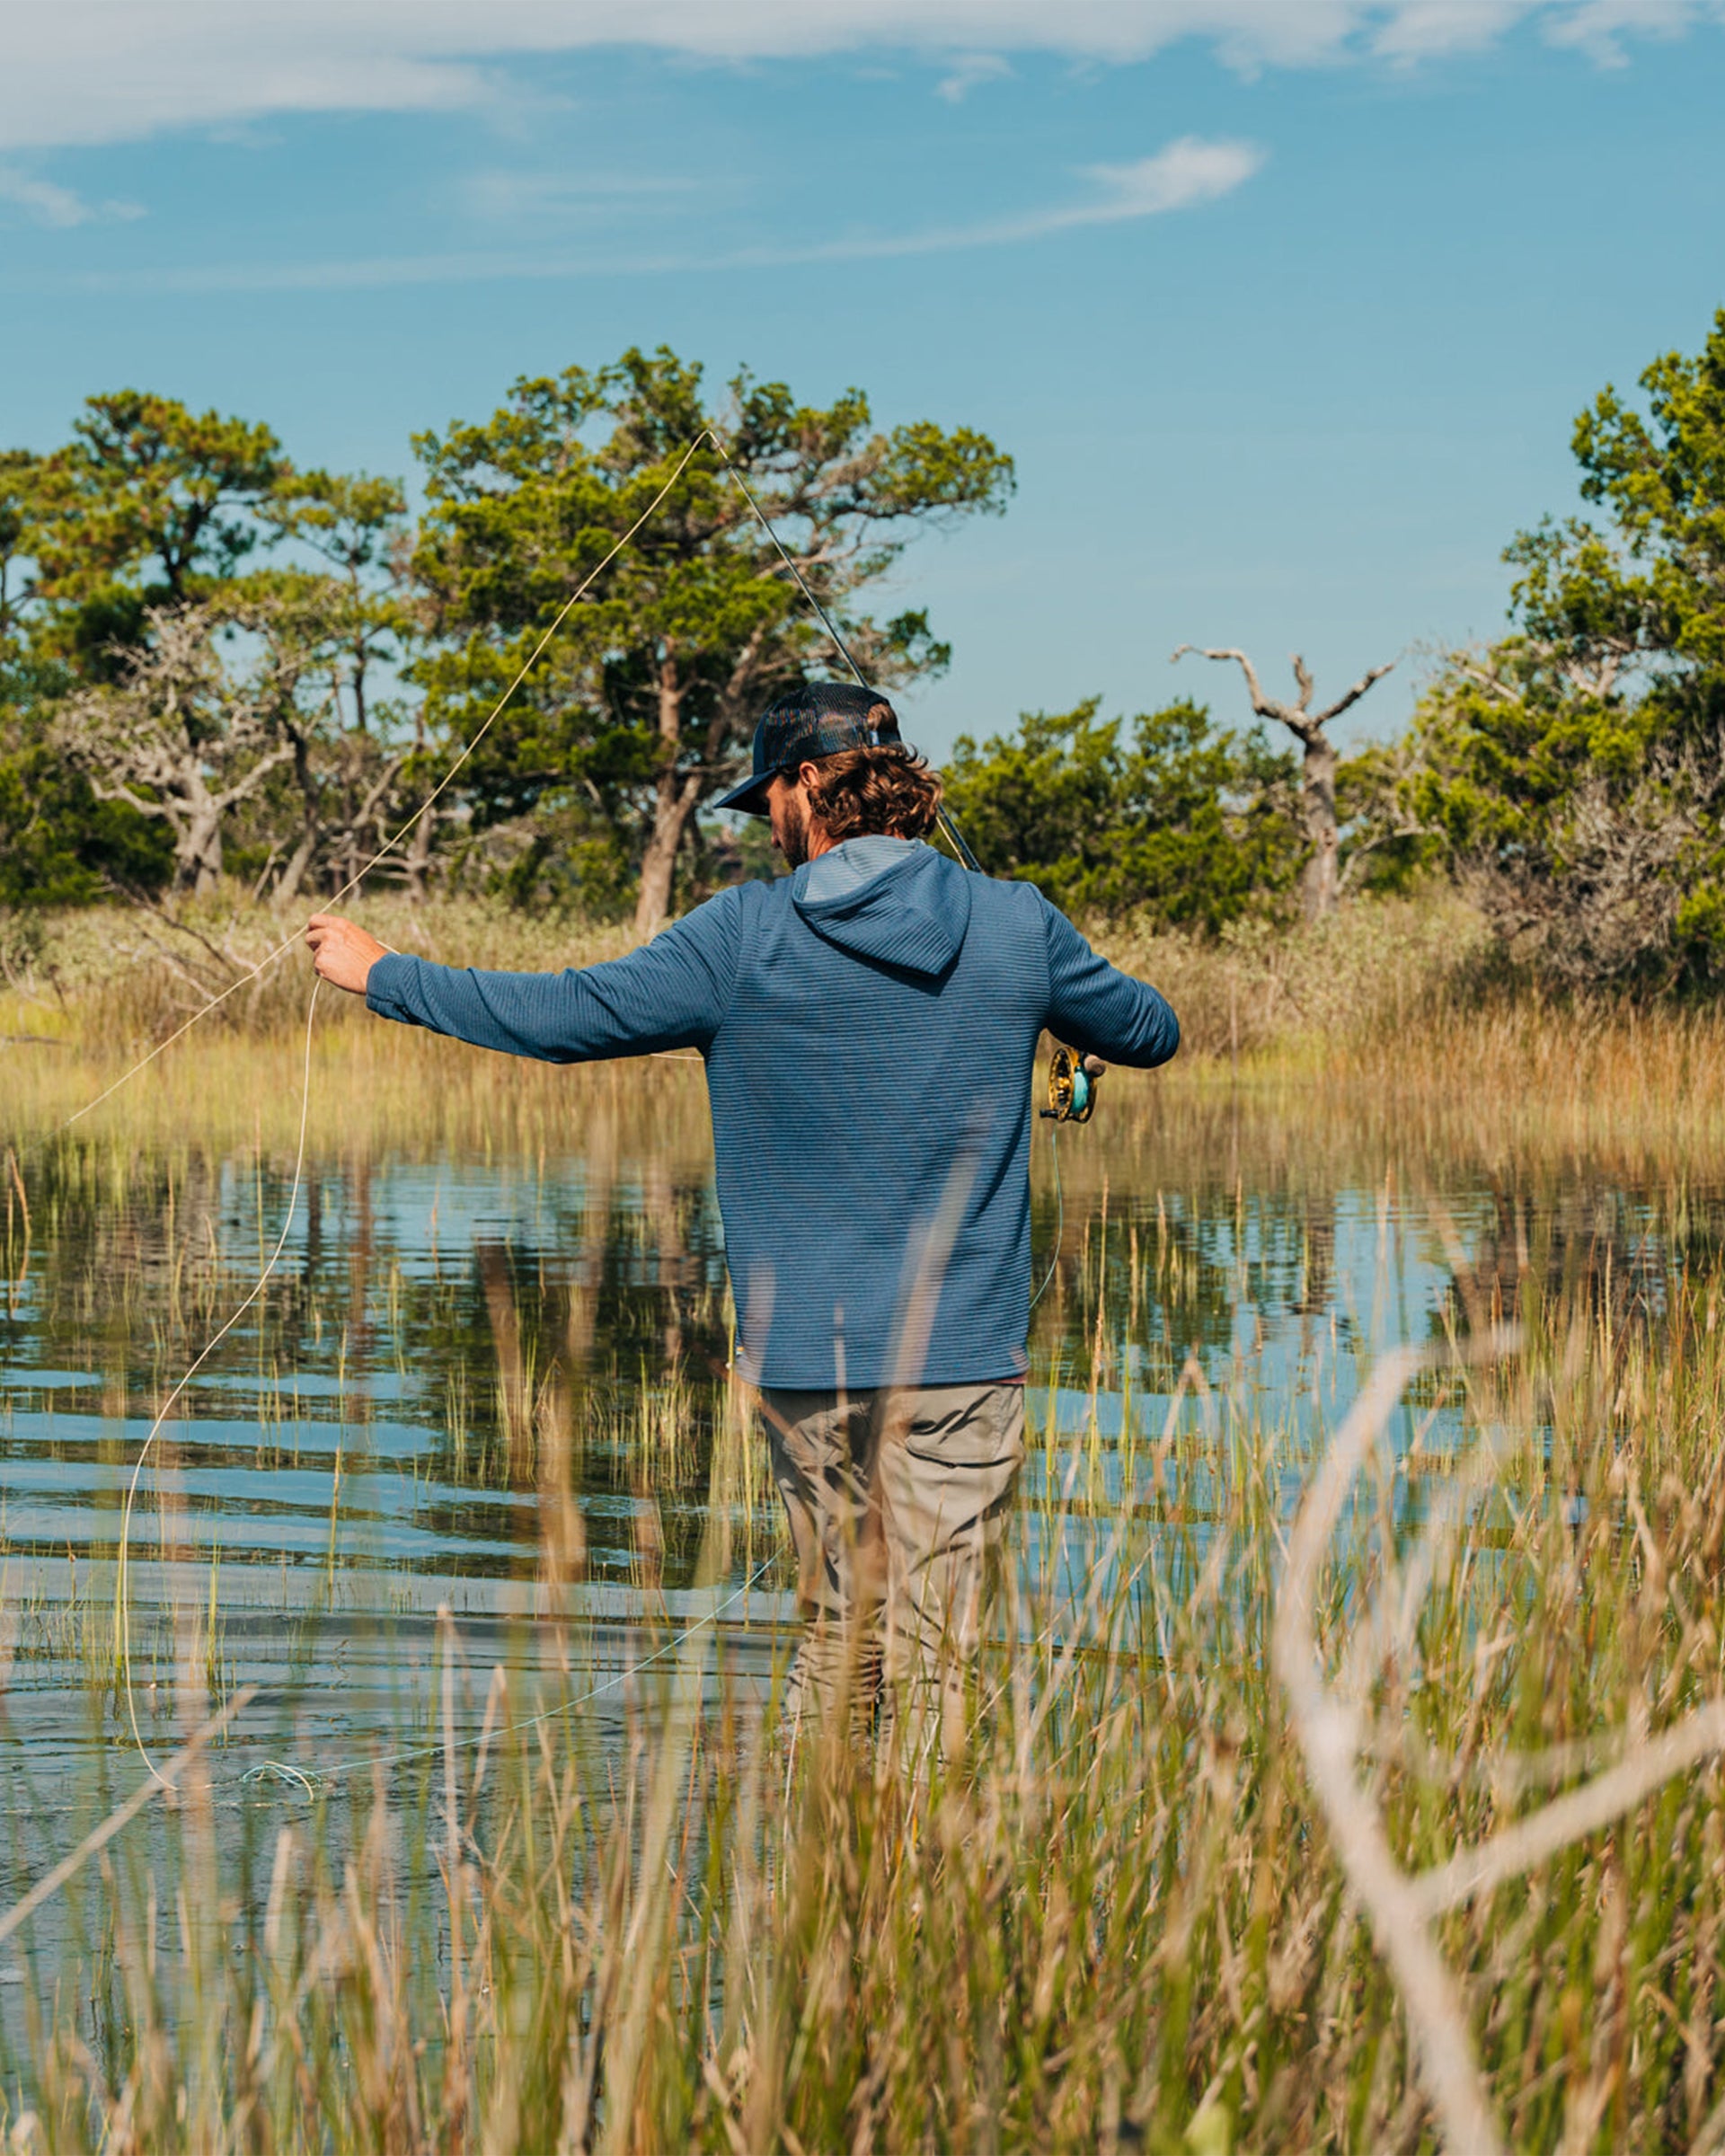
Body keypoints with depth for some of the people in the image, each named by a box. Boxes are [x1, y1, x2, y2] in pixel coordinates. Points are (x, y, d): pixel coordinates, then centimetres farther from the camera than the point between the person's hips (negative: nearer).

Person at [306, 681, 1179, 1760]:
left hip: (810, 1352, 0)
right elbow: (1151, 1032, 15)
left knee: (837, 1629, 14)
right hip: (964, 1352, 0)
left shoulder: (746, 937, -6)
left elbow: (565, 1015, -2)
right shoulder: (1017, 926, 0)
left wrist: (384, 974, 11)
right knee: (936, 1650, 0)